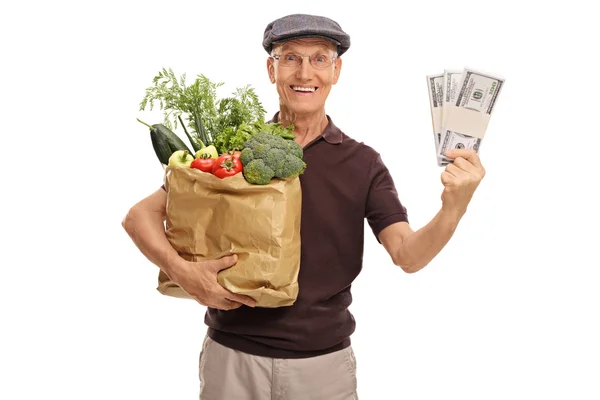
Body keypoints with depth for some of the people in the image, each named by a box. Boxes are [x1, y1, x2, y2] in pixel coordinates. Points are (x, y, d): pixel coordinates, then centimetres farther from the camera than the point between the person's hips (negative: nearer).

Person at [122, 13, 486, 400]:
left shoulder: (363, 163, -2)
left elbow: (408, 255, -12)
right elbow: (140, 215, -2)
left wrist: (453, 209, -30)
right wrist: (182, 270, -19)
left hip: (324, 361, 1)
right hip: (232, 356, 0)